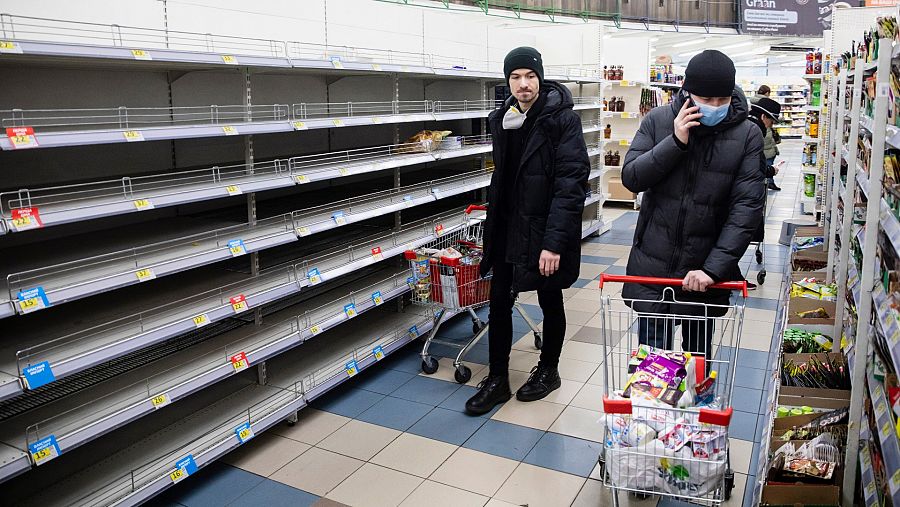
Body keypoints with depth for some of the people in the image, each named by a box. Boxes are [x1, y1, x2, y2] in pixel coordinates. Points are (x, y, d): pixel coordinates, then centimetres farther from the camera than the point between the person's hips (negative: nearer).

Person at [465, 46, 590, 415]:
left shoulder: (562, 119, -14)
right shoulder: (503, 120, 6)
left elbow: (571, 183, -19)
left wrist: (554, 242, -25)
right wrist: (493, 225, 14)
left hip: (545, 231, -6)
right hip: (507, 228, 6)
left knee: (550, 302, 12)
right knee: (499, 301, 8)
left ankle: (548, 370, 33)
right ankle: (497, 379, 21)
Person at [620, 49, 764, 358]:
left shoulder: (747, 135, -5)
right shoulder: (658, 121, -2)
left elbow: (748, 206, -11)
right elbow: (631, 178, -7)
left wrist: (714, 267, -20)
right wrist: (675, 141, -19)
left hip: (704, 272, 0)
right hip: (653, 266, 0)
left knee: (698, 355, 16)